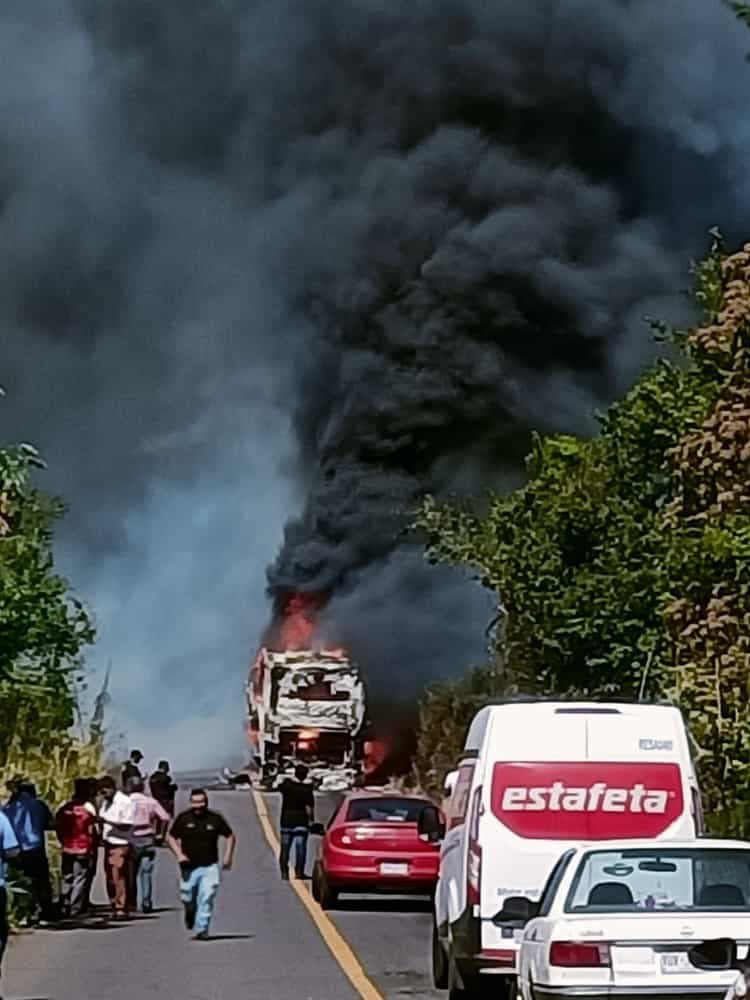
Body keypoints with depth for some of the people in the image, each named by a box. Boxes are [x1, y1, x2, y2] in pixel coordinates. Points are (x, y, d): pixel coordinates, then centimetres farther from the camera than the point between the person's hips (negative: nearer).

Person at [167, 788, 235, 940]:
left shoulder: (215, 819, 3)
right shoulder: (183, 818, 1)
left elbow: (230, 836, 14)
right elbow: (170, 837, 7)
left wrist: (228, 856, 1)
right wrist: (179, 855, -7)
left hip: (210, 866, 0)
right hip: (189, 867, 0)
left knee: (207, 899, -11)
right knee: (188, 898, 4)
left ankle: (202, 930, -5)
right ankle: (190, 916, 37)